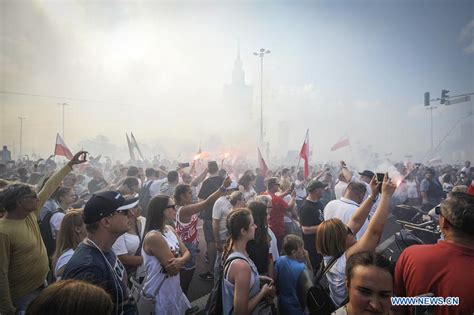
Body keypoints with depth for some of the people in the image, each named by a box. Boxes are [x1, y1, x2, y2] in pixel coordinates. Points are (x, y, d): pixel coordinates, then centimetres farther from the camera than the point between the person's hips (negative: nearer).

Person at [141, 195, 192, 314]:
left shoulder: (170, 229, 0)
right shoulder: (153, 237, -27)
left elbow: (187, 253, -1)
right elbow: (173, 269, -25)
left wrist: (180, 261, -22)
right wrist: (181, 259, -6)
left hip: (173, 288, 8)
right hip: (159, 294, -8)